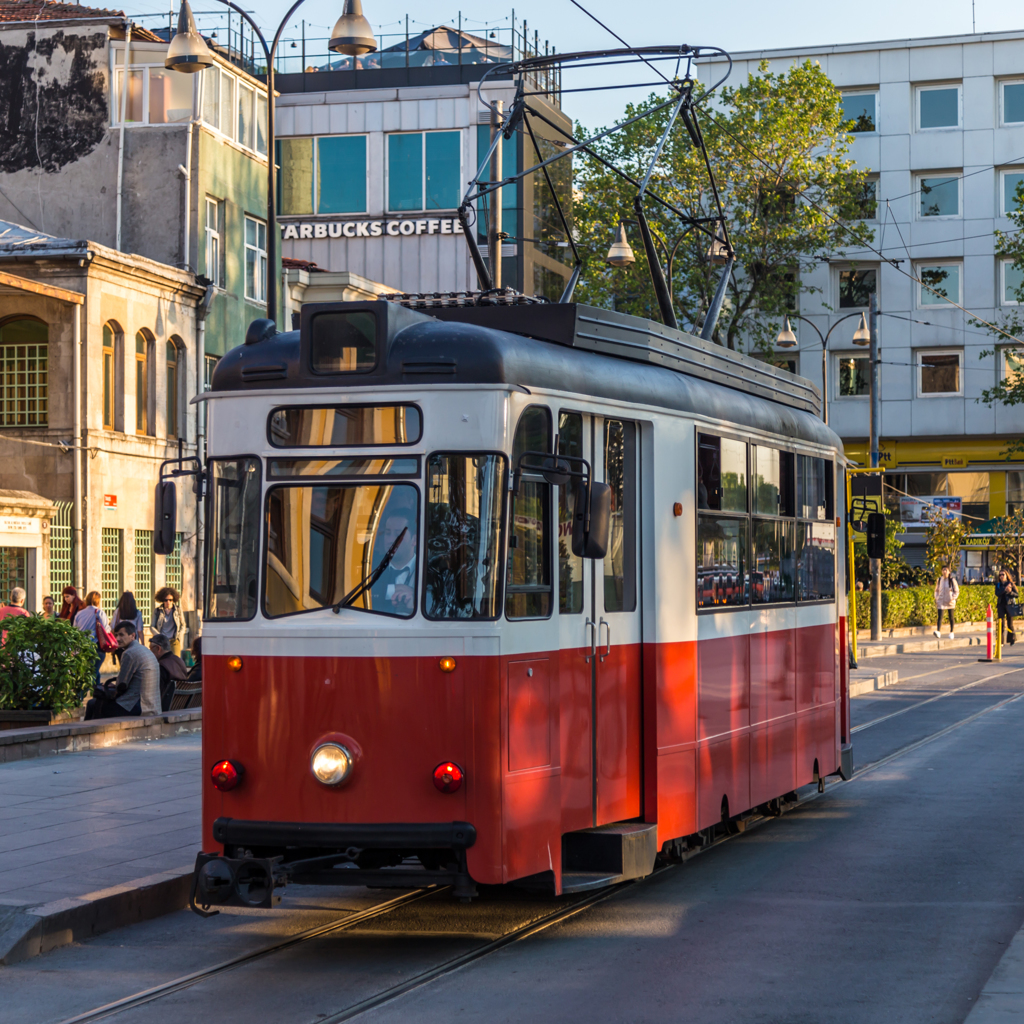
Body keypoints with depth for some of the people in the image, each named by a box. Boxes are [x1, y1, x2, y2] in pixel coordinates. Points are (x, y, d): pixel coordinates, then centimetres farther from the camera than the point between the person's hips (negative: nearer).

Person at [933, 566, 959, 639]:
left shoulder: (952, 580, -5)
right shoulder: (939, 580, 4)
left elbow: (957, 591, 0)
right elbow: (937, 590, 16)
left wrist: (953, 599, -12)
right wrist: (936, 599, 5)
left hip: (950, 602, -1)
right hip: (941, 602, 1)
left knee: (951, 618, 9)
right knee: (940, 617, -13)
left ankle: (951, 633, 18)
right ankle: (938, 631, -25)